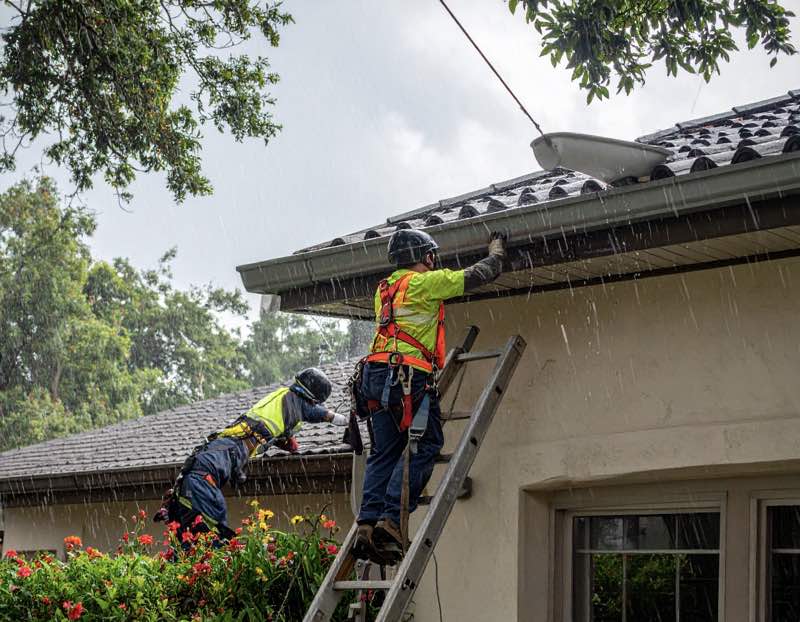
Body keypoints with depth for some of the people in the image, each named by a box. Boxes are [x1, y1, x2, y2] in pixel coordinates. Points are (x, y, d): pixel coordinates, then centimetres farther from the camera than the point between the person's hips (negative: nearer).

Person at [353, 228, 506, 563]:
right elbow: (484, 273, 8)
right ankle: (391, 519, -18)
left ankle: (368, 522, -5)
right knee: (424, 446, -7)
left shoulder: (384, 290, 22)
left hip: (376, 374, 8)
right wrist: (497, 249, 26)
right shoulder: (426, 283, 1)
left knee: (384, 452, 8)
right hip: (409, 375, -8)